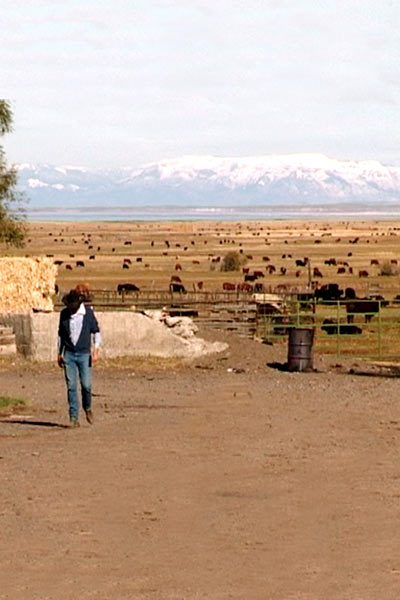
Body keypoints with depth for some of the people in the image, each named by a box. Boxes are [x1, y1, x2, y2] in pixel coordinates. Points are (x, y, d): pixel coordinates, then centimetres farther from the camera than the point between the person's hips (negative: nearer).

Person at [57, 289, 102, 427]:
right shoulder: (64, 313, 5)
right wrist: (59, 353, 17)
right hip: (69, 354, 2)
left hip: (84, 354, -2)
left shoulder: (88, 313, -3)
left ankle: (87, 408, 21)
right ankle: (73, 417, -1)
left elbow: (96, 331, 4)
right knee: (71, 386, -4)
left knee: (86, 385, -7)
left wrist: (96, 350, -7)